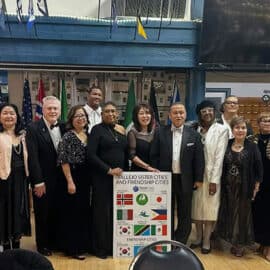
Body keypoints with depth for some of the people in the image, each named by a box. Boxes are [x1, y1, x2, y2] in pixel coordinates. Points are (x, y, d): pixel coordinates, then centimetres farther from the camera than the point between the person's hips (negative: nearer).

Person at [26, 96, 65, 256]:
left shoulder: (63, 127, 3)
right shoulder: (33, 128, -12)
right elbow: (33, 157, -16)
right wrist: (38, 182, -18)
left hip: (60, 178, 5)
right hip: (43, 180, -4)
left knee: (57, 212, 16)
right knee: (42, 213, 11)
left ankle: (54, 241, 34)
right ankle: (43, 245, 27)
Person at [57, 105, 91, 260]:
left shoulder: (88, 135, 9)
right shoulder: (68, 136, -9)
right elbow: (64, 160, -13)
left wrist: (90, 178, 9)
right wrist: (70, 181, -17)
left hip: (86, 178, 7)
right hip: (73, 177, -6)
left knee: (84, 211, 14)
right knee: (73, 212, 0)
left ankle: (83, 244, 27)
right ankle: (73, 248, 10)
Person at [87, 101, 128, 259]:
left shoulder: (122, 130, 12)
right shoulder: (97, 129, -2)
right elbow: (91, 154, -11)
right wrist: (109, 170, -16)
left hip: (120, 177, 4)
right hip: (102, 178, -4)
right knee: (102, 212, 3)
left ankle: (115, 245, 20)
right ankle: (101, 248, 16)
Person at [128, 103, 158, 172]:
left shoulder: (154, 131, 8)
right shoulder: (133, 132, -4)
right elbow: (132, 156, -9)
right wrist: (147, 167, -16)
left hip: (154, 172, 4)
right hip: (138, 171, -4)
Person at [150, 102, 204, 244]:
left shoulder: (194, 135, 0)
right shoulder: (160, 133, -1)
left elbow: (199, 158, 0)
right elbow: (154, 156, 0)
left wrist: (198, 179, -3)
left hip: (185, 180, 0)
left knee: (185, 215, 9)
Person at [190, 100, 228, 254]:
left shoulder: (222, 130, -7)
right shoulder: (195, 130, 5)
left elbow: (220, 156, -11)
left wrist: (214, 180, -14)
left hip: (211, 175, -4)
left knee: (210, 208, 2)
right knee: (197, 207, 11)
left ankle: (206, 241, 12)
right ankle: (198, 238, 25)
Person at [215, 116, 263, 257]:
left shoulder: (252, 147, -8)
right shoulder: (226, 145, -1)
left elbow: (258, 169, -6)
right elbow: (221, 166, 4)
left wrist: (256, 187, -7)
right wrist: (221, 184, 1)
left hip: (244, 188, -3)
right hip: (228, 188, 3)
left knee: (242, 214, 9)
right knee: (229, 214, 12)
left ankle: (240, 244, 25)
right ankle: (233, 241, 31)